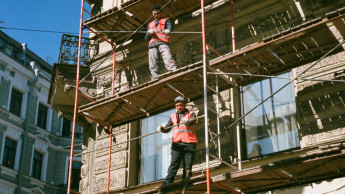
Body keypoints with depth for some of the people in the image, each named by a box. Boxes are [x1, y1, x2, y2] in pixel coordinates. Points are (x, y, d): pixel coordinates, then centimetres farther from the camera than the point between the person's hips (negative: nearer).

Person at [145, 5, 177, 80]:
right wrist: (149, 33, 1)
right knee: (153, 65, -10)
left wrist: (167, 30, -26)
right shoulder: (150, 24, 35)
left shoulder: (166, 20, 24)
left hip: (162, 41, -4)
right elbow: (146, 38, 26)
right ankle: (155, 78, -14)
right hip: (152, 44, 4)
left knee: (168, 58, -26)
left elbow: (170, 26, 0)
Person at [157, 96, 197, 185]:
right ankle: (167, 183, -19)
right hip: (177, 144, 2)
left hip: (189, 143, -1)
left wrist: (187, 122, -36)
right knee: (174, 164, -10)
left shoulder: (191, 114, 11)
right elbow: (167, 128, 14)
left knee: (188, 166, -3)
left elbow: (192, 122, -12)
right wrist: (162, 128, -11)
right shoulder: (173, 116, 21)